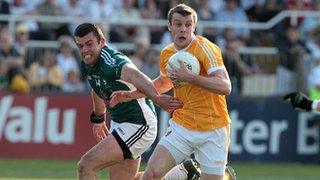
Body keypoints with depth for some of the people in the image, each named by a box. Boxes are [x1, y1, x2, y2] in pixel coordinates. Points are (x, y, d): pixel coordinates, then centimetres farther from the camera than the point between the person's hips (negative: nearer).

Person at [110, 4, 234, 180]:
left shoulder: (205, 48, -13)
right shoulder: (166, 54, 6)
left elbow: (225, 87, -23)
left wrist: (190, 77, -28)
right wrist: (131, 95, 22)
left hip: (212, 130, -4)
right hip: (181, 126, 4)